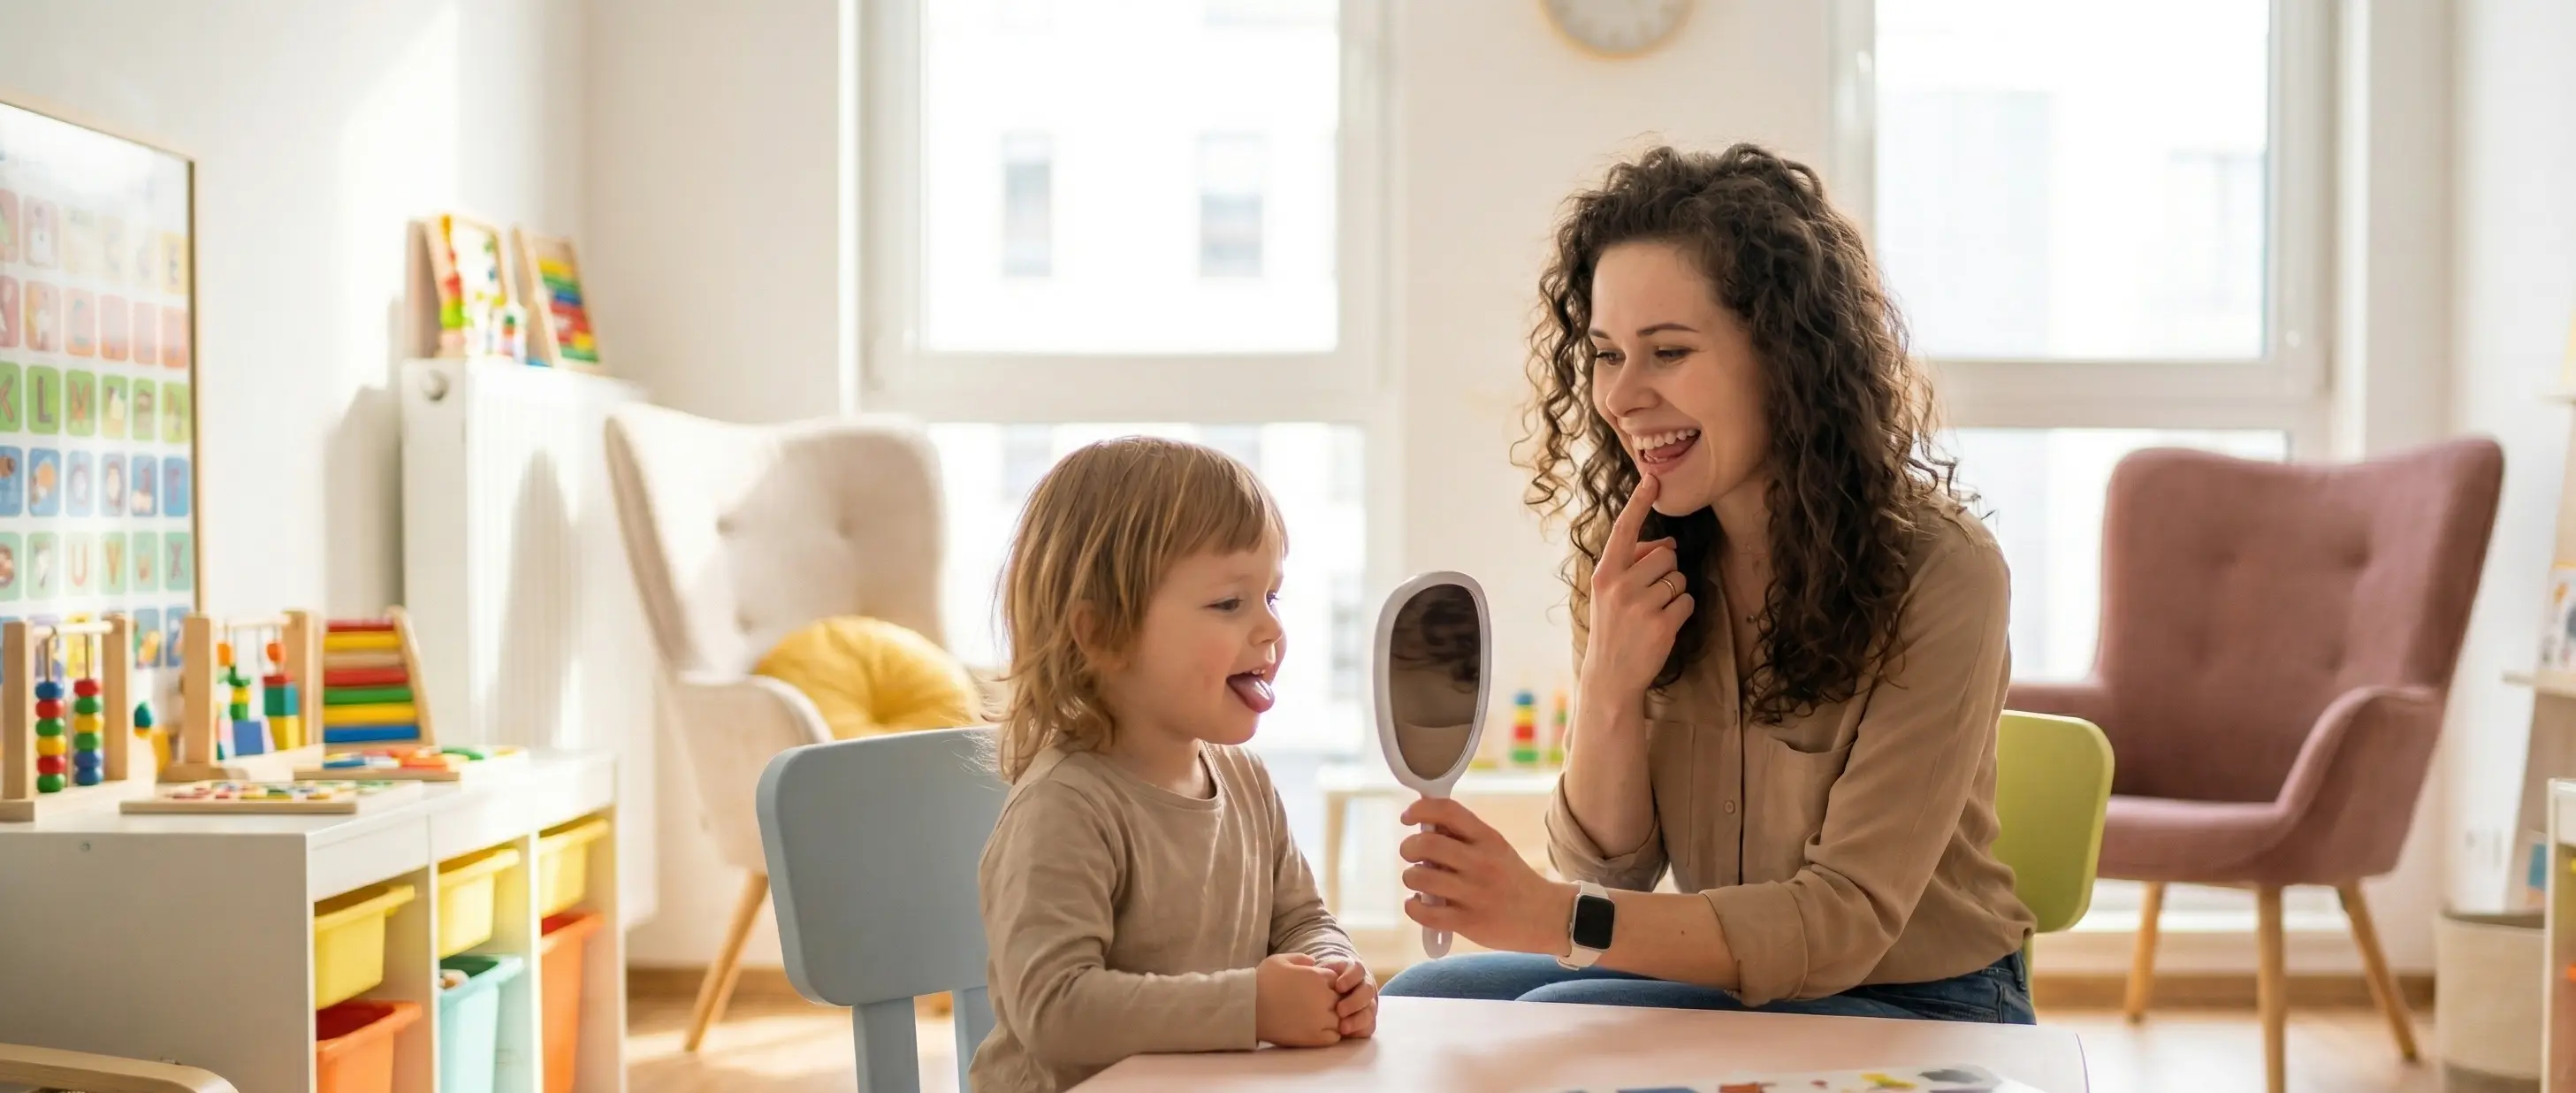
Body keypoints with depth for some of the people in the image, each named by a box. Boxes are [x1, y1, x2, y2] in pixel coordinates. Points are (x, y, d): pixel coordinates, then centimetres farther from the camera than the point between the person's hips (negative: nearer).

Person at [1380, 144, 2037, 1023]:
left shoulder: (1939, 575, -19)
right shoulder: (1631, 560, -2)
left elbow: (1844, 921, -22)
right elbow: (1610, 870, -2)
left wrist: (1560, 917, -35)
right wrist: (1608, 690, -21)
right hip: (1729, 983, 5)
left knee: (1562, 1024, -27)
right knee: (1420, 1005, -17)